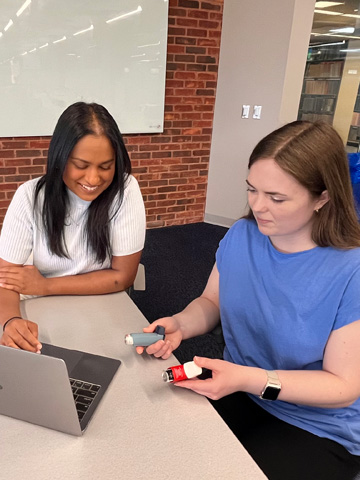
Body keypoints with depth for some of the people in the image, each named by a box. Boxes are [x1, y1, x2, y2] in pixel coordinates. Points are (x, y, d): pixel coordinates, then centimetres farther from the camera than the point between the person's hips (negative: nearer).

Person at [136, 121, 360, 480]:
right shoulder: (240, 236, -7)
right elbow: (211, 302, 7)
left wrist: (250, 379, -28)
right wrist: (179, 325, -14)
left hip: (320, 429, -4)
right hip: (240, 391, 4)